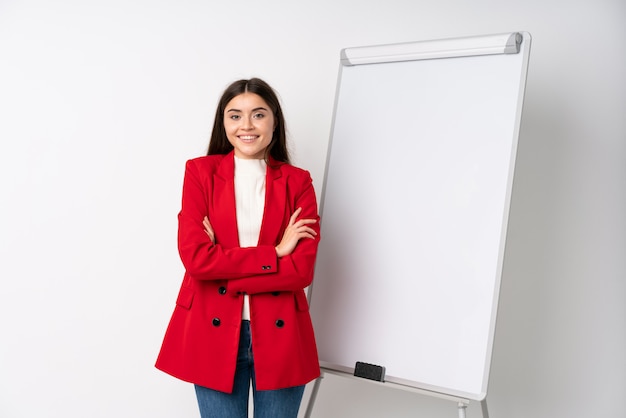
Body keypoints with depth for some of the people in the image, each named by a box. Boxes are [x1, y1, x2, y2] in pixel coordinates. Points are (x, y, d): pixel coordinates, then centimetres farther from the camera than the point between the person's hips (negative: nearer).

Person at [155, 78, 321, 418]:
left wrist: (223, 266, -14)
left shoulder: (298, 182, 1)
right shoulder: (200, 172, 0)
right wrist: (274, 253, -13)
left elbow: (302, 270, -9)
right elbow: (195, 257, -12)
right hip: (213, 335, 0)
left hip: (280, 336, 1)